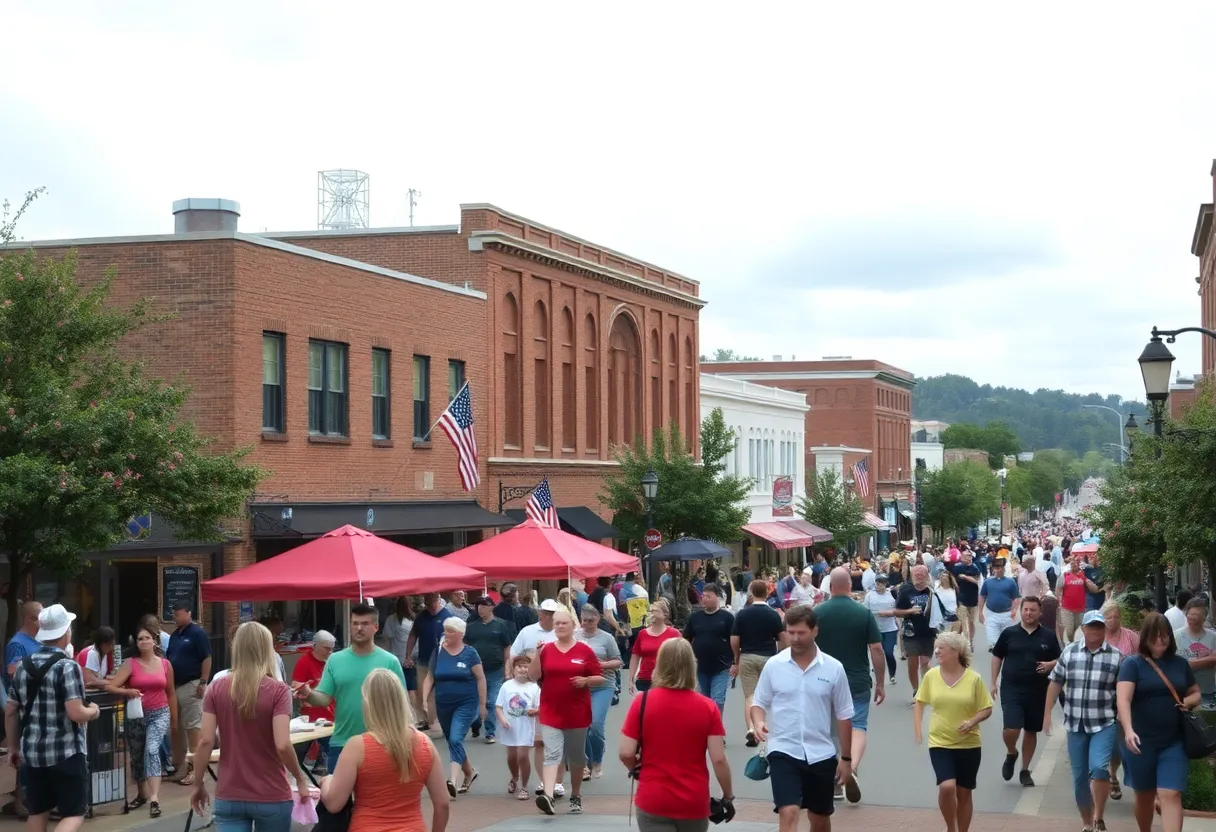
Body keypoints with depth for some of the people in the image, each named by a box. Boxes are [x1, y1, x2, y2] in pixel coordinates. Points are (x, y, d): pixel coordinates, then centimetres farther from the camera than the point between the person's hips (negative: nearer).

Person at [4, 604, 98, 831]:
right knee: (74, 813, 0)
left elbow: (10, 711, 12)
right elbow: (76, 713, -21)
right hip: (65, 753, -6)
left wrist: (13, 747, 22)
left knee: (38, 812, 16)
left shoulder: (22, 665, 7)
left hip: (32, 752, 6)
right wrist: (93, 711, 0)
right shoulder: (67, 667, -13)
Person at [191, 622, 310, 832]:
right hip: (271, 796, -2)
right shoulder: (278, 691, -10)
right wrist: (300, 778, -2)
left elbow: (205, 741, -4)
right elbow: (282, 745, -17)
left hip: (229, 796, 2)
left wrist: (199, 784, 7)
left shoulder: (216, 689, -1)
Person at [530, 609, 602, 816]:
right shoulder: (546, 649, 4)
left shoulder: (585, 651, -1)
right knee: (552, 755, -13)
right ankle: (548, 796, -27)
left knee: (576, 757, 12)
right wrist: (538, 654, -13)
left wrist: (586, 680, -17)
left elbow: (600, 678, 2)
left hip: (577, 714, 0)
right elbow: (533, 676, -2)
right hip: (551, 714, 0)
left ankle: (575, 797, 27)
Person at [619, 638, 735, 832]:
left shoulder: (643, 702, -8)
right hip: (695, 802, 2)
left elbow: (626, 753, -8)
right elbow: (719, 759, -8)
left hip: (654, 801, -2)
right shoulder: (707, 707, -6)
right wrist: (728, 796, 6)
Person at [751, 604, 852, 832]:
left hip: (821, 754, 2)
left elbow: (843, 716, 4)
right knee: (788, 813, -17)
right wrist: (759, 723, -17)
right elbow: (759, 703, 5)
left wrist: (846, 757, 4)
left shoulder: (834, 668, -3)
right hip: (784, 751, -2)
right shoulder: (773, 665, -3)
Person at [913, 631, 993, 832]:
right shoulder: (931, 675, -3)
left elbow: (987, 709, -2)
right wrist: (918, 730, 0)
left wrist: (972, 722, -21)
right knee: (947, 787, -18)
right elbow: (920, 702, 10)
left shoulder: (973, 678, -9)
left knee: (964, 793, 9)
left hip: (968, 745, 0)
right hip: (939, 743, 0)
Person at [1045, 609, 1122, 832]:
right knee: (1080, 777, 8)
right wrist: (1047, 713, 6)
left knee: (1099, 768, -22)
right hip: (1075, 725, 3)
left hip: (1104, 724, -3)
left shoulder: (1116, 656, -1)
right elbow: (1055, 683, 9)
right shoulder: (1069, 652, 4)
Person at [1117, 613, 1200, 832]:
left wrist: (1188, 701, -4)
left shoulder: (1180, 663, 7)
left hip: (1174, 742, 2)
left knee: (1171, 794, -10)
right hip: (1142, 742, -2)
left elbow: (1196, 694, 20)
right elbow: (1123, 698, -19)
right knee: (1144, 795, 13)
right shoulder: (1132, 664, -6)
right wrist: (1128, 730, -34)